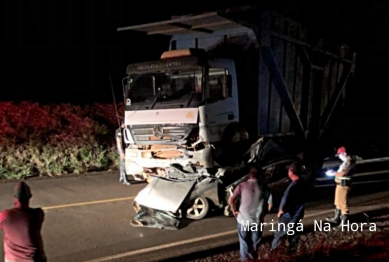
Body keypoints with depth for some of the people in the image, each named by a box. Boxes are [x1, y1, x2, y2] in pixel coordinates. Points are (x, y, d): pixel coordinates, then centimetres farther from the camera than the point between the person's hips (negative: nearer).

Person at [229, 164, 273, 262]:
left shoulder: (242, 185, -11)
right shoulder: (264, 187, -6)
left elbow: (231, 200, -12)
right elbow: (270, 204, -1)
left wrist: (234, 211, 2)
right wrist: (263, 213, 13)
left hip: (243, 219, -1)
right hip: (257, 220, 1)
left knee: (244, 240, 20)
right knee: (255, 240, 25)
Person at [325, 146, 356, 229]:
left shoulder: (349, 162, -19)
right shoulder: (346, 161, 14)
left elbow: (342, 173, -24)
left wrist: (332, 173, -12)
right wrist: (334, 172, 7)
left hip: (343, 185, -11)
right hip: (340, 184, 11)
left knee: (343, 203, -7)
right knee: (338, 202, 22)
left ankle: (343, 223, -3)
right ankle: (336, 218, 37)